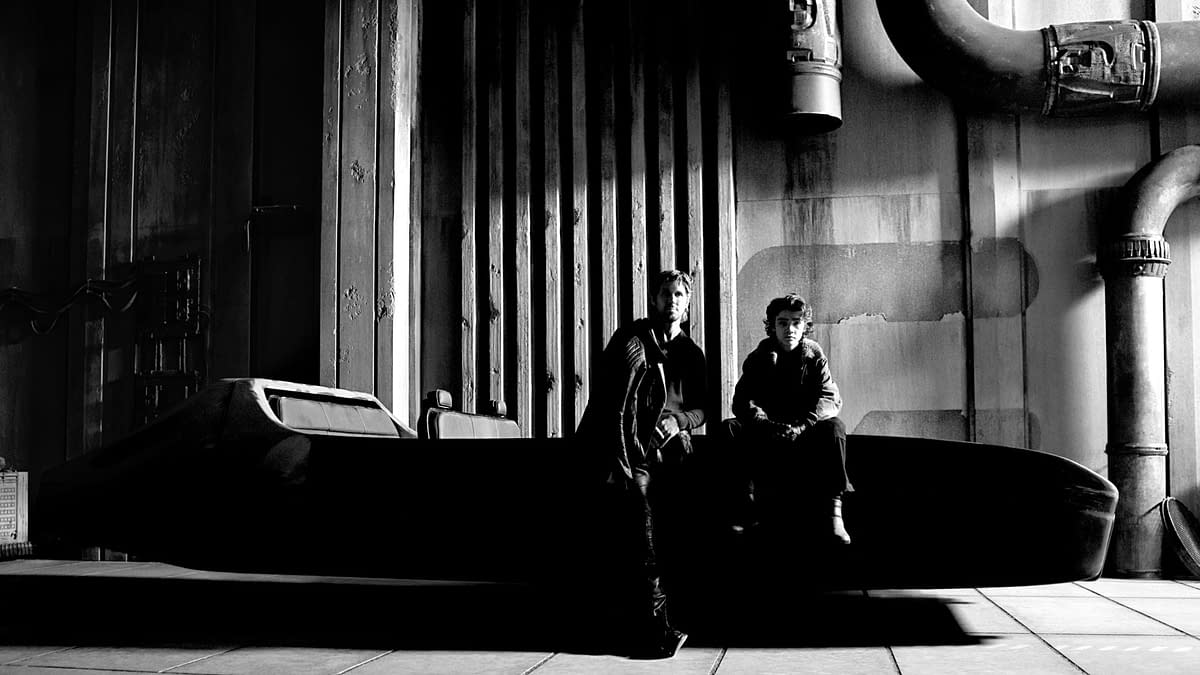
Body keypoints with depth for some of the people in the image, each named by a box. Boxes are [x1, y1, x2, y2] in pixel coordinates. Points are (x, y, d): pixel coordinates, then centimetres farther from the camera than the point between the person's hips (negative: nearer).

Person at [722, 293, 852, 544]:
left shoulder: (814, 357, 2)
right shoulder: (758, 358, 2)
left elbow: (831, 398, -11)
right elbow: (742, 400, -11)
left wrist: (802, 426, -30)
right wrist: (767, 425, -31)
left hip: (806, 435, -1)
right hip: (765, 437, 1)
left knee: (833, 427, -30)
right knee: (729, 428, -24)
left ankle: (834, 513, -33)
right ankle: (746, 509, -23)